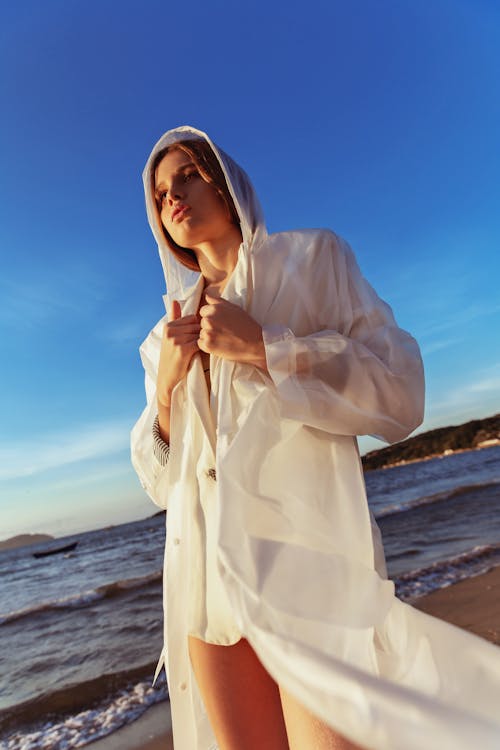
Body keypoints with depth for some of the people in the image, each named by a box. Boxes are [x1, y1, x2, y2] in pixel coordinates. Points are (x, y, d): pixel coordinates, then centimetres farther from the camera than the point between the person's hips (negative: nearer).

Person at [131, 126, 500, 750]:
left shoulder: (311, 258, 5)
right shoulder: (168, 335, 15)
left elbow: (399, 393, -4)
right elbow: (159, 478, 14)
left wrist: (262, 346, -13)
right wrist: (166, 385, -4)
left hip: (304, 556, -4)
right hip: (205, 572, 5)